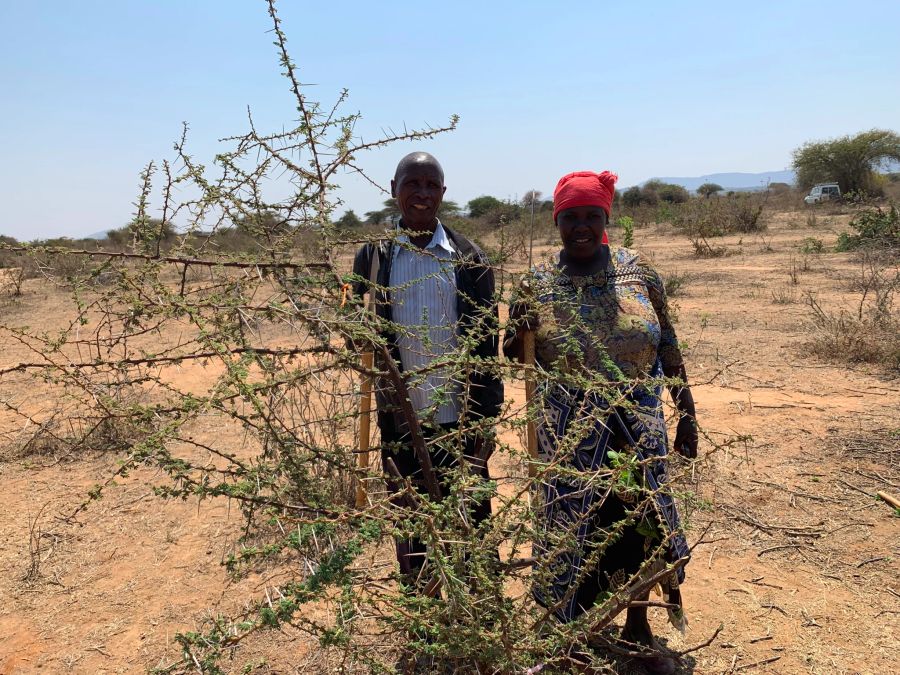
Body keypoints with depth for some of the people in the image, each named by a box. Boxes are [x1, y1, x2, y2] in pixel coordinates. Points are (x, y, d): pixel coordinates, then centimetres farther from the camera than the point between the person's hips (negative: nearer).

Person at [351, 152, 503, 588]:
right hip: (400, 420, 1)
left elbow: (486, 343, -1)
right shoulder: (373, 256, 3)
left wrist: (486, 419, -4)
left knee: (472, 525, 10)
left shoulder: (468, 258, 0)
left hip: (460, 418, -1)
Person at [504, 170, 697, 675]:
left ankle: (639, 628, 36)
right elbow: (514, 355, 3)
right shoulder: (538, 286, -4)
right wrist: (519, 335, -19)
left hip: (639, 423, 1)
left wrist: (687, 414, 4)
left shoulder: (638, 271, -2)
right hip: (570, 429, -1)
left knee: (639, 520, 12)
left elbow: (669, 347, 4)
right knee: (578, 526, 8)